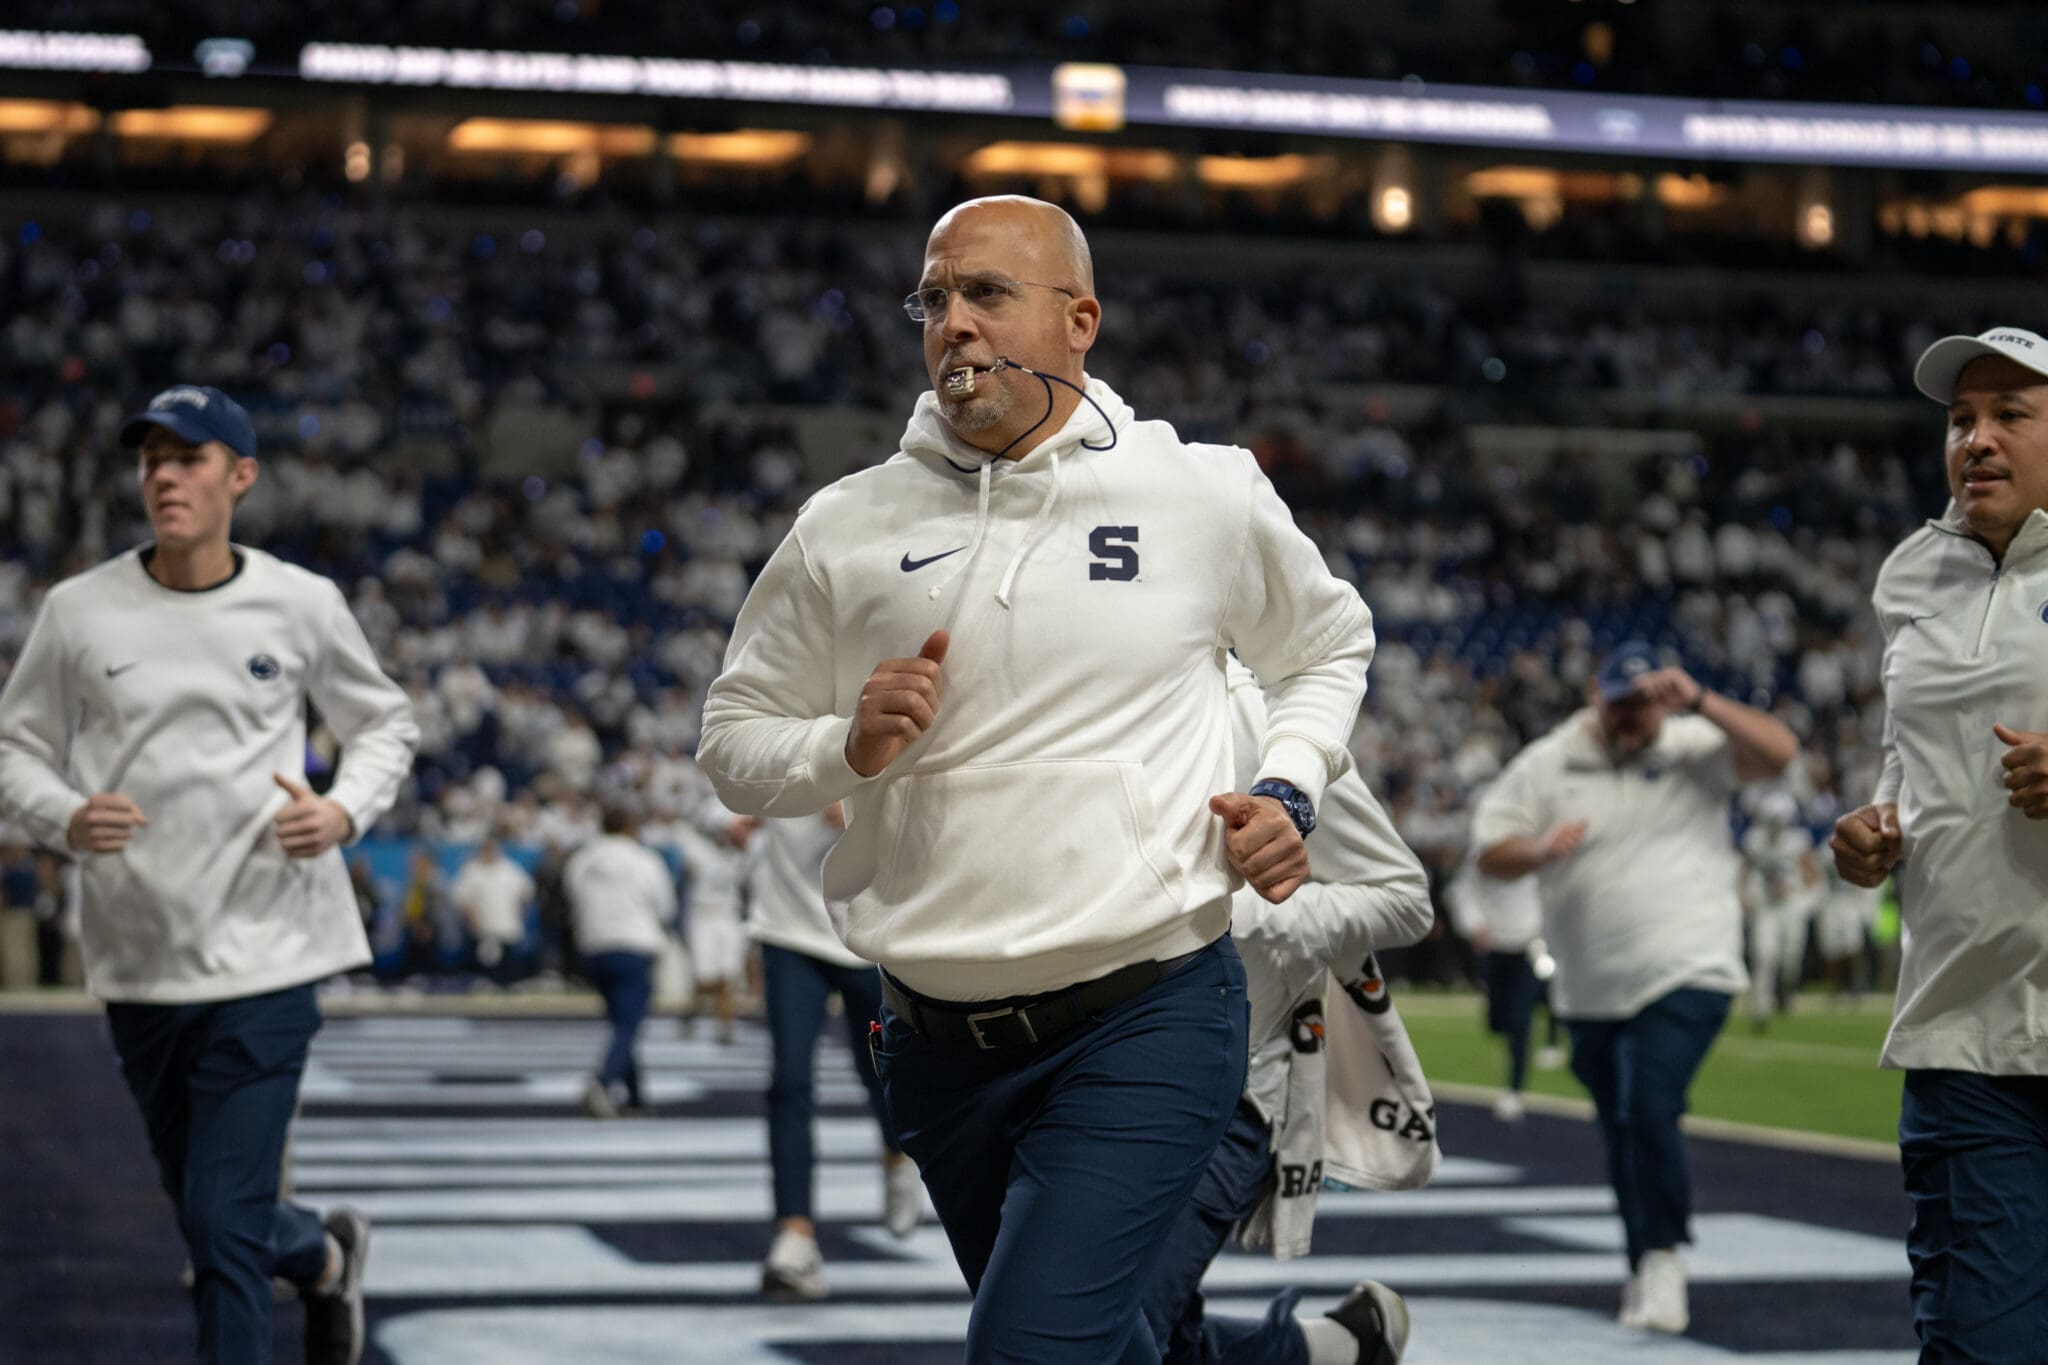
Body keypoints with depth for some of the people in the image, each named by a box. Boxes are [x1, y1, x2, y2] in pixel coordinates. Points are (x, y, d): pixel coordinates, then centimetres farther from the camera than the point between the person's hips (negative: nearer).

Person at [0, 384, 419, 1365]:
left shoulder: (302, 604, 0)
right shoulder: (79, 610, 1)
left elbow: (383, 722, 13)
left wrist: (346, 811, -7)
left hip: (266, 956, -2)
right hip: (138, 958, 3)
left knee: (224, 1227, -9)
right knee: (200, 1208, 15)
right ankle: (325, 1254, 47)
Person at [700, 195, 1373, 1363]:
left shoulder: (1208, 493, 0)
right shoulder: (847, 527, 2)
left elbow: (1330, 645, 18)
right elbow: (735, 739, 10)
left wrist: (1291, 790, 1)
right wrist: (849, 750, -10)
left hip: (1149, 1016, -4)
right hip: (940, 1039, 4)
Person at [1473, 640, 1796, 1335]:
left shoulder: (1695, 749, 1)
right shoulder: (1546, 764, 6)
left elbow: (1779, 751, -13)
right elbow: (1491, 854, 5)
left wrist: (1699, 702, -19)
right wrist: (1540, 851, -16)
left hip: (1685, 974, -3)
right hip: (1590, 989, 4)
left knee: (1651, 1110, -20)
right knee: (1619, 1129, 11)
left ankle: (1663, 1259, -8)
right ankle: (1643, 1270, 25)